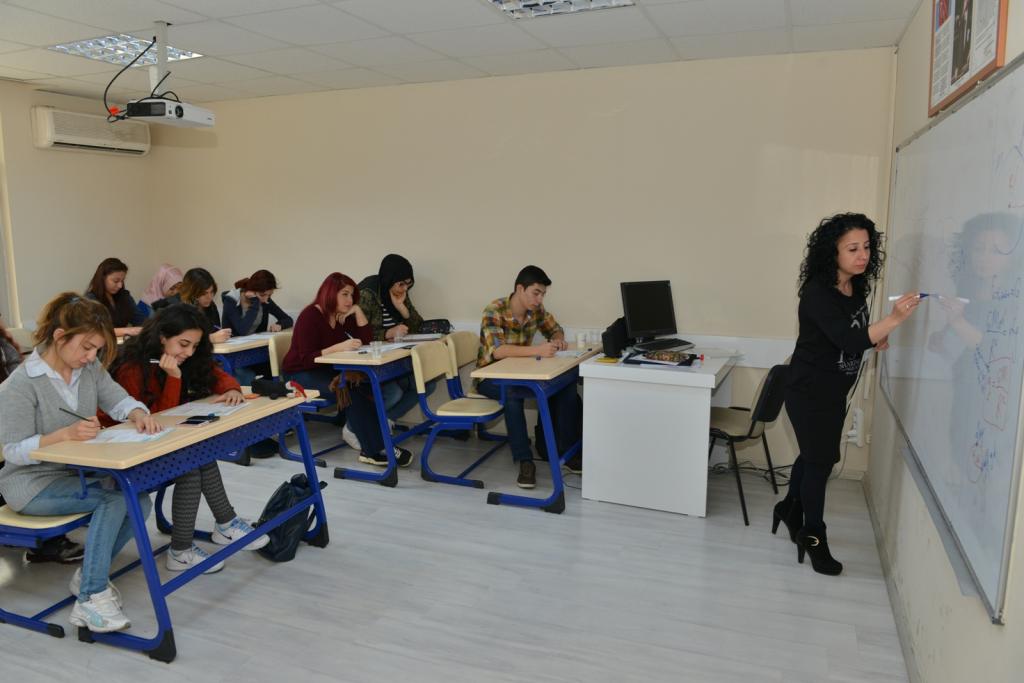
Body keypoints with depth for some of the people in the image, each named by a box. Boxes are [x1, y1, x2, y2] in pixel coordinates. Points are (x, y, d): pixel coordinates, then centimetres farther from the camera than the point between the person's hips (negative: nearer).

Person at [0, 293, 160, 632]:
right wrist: (65, 434, -34)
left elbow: (118, 399, 1)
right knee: (116, 498, -28)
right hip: (33, 483, -6)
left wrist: (139, 414, -23)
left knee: (139, 501, -18)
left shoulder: (90, 369, 1)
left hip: (78, 473, 6)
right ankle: (90, 599, -19)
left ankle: (89, 576, 3)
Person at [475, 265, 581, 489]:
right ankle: (525, 460, -28)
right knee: (511, 393, -39)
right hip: (491, 376, -6)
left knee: (566, 385, -13)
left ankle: (567, 450, -3)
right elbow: (497, 351, -37)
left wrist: (557, 340, -13)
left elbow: (555, 329, 12)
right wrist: (537, 350, -48)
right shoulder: (494, 311, -24)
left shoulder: (536, 309, -4)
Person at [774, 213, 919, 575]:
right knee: (820, 460, 1)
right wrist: (893, 319, -43)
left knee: (814, 454, 19)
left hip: (835, 392, 8)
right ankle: (813, 537, 18)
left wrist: (874, 339, -3)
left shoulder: (857, 287, 2)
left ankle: (790, 508, 41)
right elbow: (847, 339, -33)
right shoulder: (817, 293, -23)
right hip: (810, 392, -8)